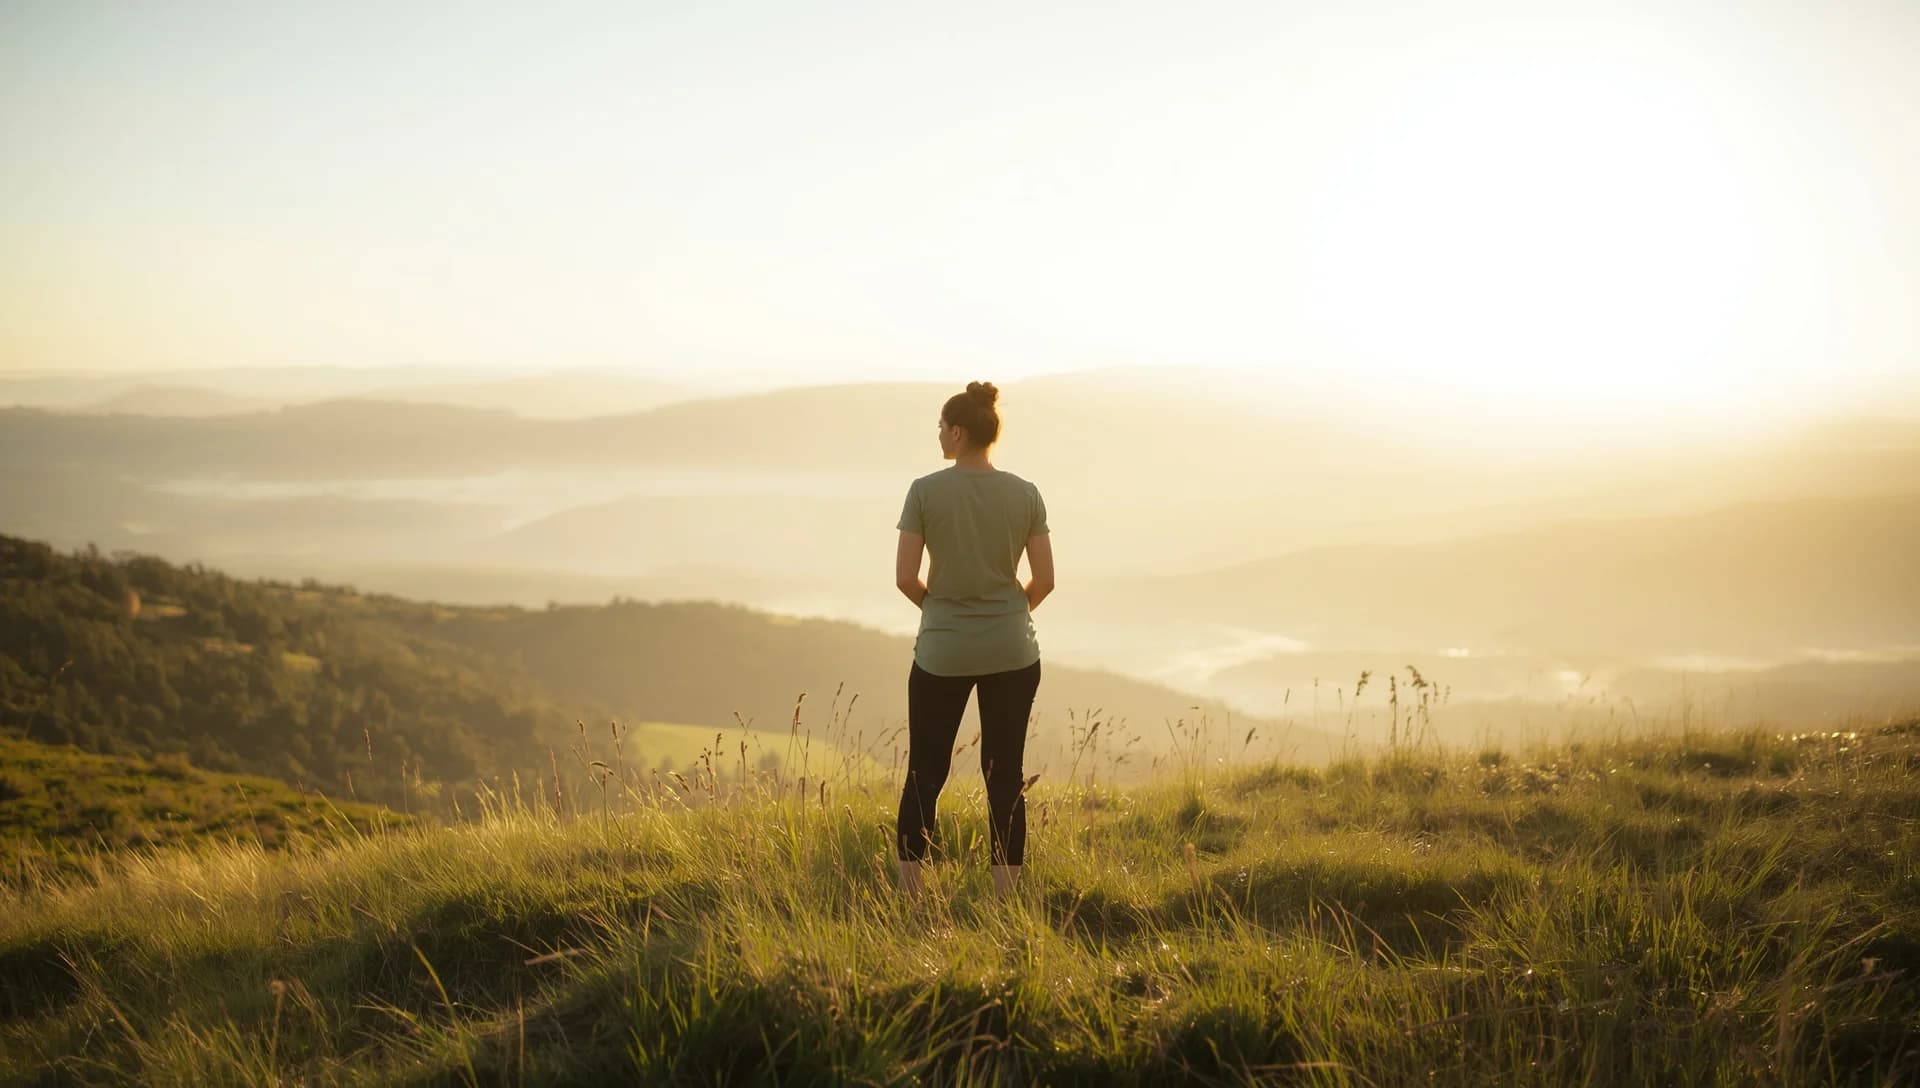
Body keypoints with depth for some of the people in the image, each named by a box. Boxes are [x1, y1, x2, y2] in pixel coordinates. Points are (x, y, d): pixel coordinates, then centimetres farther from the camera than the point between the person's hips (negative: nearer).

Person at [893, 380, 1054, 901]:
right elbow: (1044, 580, -3)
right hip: (1011, 652, 1)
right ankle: (1005, 898, 9)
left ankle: (908, 894, 9)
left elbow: (905, 577, -10)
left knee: (925, 773, 10)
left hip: (942, 653, -1)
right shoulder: (1026, 495, -3)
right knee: (1005, 775, 8)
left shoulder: (925, 491, -9)